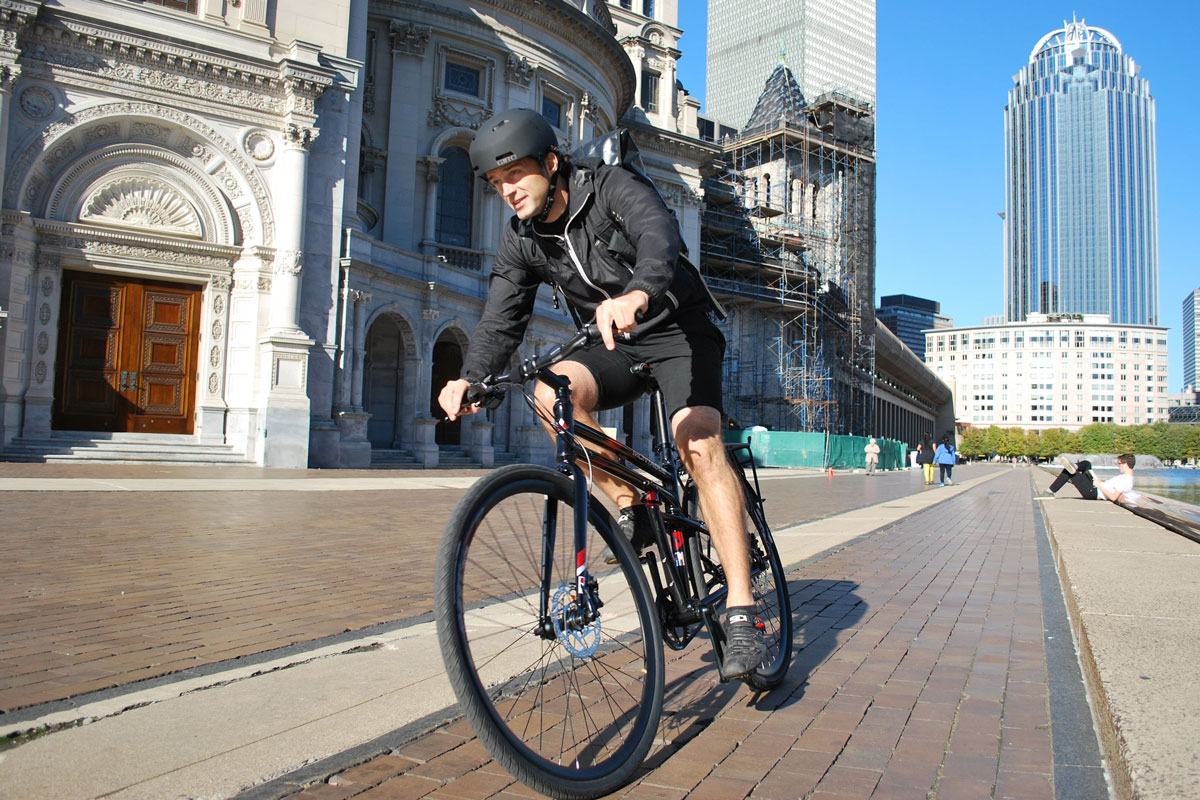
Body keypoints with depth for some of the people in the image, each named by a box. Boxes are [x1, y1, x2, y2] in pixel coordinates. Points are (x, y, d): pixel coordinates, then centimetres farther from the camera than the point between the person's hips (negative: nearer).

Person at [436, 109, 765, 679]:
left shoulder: (613, 188, -18)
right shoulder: (521, 240, -2)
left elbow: (658, 236, -39)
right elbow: (501, 320, -9)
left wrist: (639, 293, -62)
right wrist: (471, 377, -30)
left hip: (679, 331, -4)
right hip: (618, 349, 5)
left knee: (699, 443, -27)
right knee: (554, 391, -27)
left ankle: (741, 613, -26)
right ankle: (632, 509, -12)